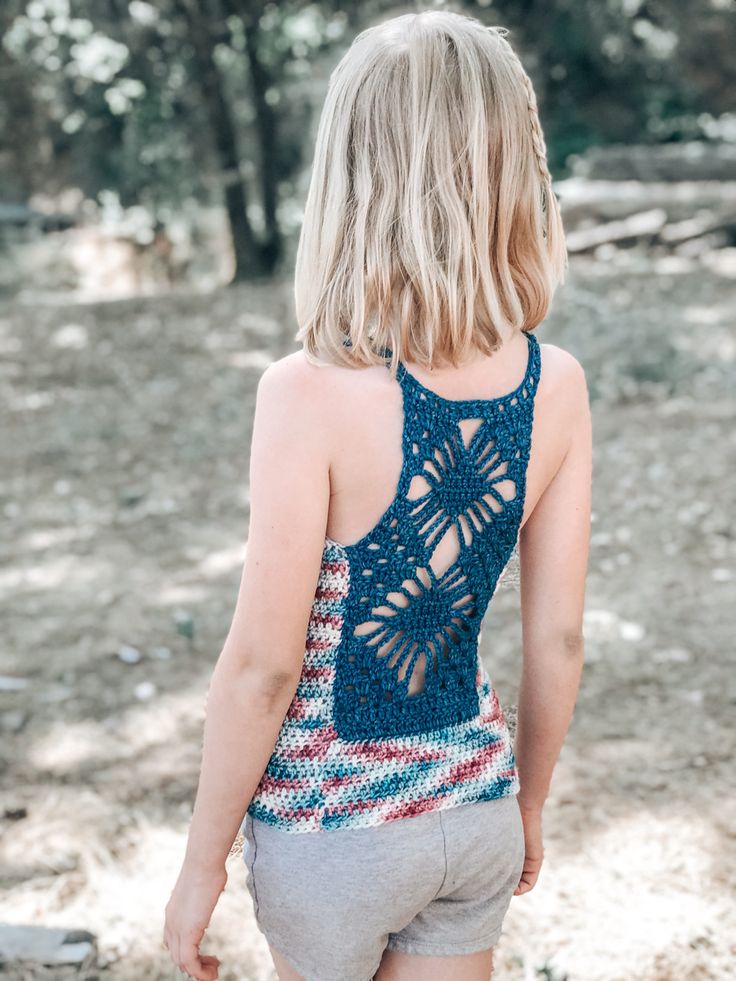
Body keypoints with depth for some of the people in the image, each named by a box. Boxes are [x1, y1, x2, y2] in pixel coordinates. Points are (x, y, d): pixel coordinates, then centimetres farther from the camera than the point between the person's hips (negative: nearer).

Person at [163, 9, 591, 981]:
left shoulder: (313, 394, -24)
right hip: (475, 805, 4)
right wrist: (529, 804, 14)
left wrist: (202, 864, -5)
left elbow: (263, 666, -19)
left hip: (335, 823, -3)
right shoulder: (558, 386, -10)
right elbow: (558, 638, -2)